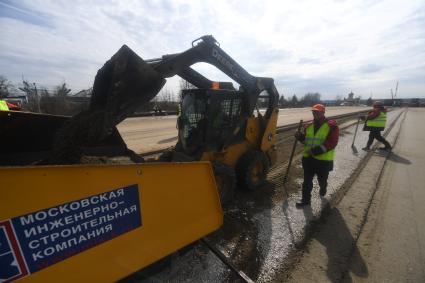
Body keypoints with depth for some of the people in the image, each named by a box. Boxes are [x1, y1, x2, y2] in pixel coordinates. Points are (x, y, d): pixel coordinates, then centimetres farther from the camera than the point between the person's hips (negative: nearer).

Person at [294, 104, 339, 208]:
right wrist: (300, 136, -3)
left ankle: (323, 190, 49)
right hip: (308, 157, 4)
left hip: (324, 159, -4)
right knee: (307, 180, 7)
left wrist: (319, 149, -27)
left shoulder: (332, 125, -9)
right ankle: (305, 199, 18)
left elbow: (332, 142, -18)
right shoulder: (309, 126, 9)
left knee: (322, 179, 18)